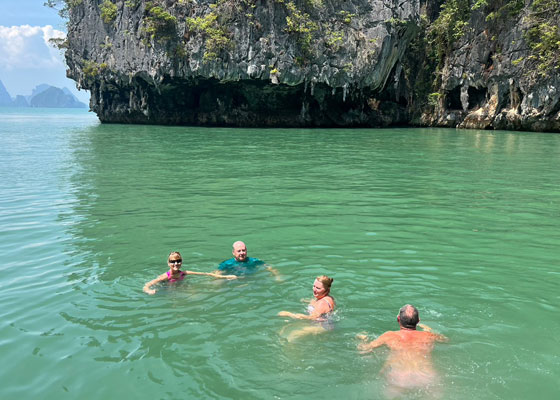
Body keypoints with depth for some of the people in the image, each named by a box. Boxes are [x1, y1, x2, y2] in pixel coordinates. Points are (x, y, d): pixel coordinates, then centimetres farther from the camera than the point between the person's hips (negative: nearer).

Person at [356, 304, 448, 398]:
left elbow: (363, 348, 17)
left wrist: (363, 339, 40)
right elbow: (445, 339, 44)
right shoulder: (428, 335, 21)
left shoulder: (390, 336, 13)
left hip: (399, 379, -2)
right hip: (427, 377, 2)